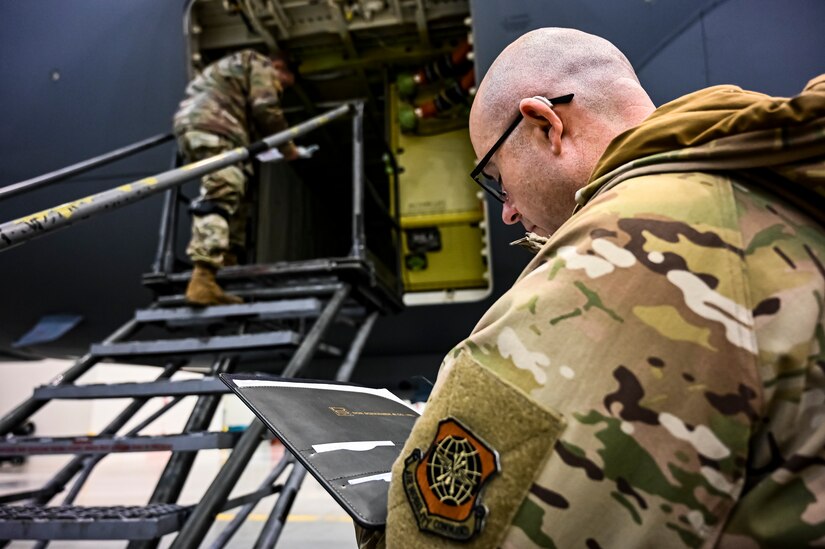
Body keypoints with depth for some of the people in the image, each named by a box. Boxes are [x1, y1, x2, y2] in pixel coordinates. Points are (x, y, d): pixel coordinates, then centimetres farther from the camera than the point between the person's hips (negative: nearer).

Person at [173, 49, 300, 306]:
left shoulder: (238, 67, 39)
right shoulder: (262, 66, 10)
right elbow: (265, 110, -4)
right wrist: (286, 146, 7)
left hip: (189, 123, 10)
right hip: (212, 127, -10)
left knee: (230, 197, 17)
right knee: (220, 198, -22)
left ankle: (227, 264, 14)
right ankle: (202, 280, -34)